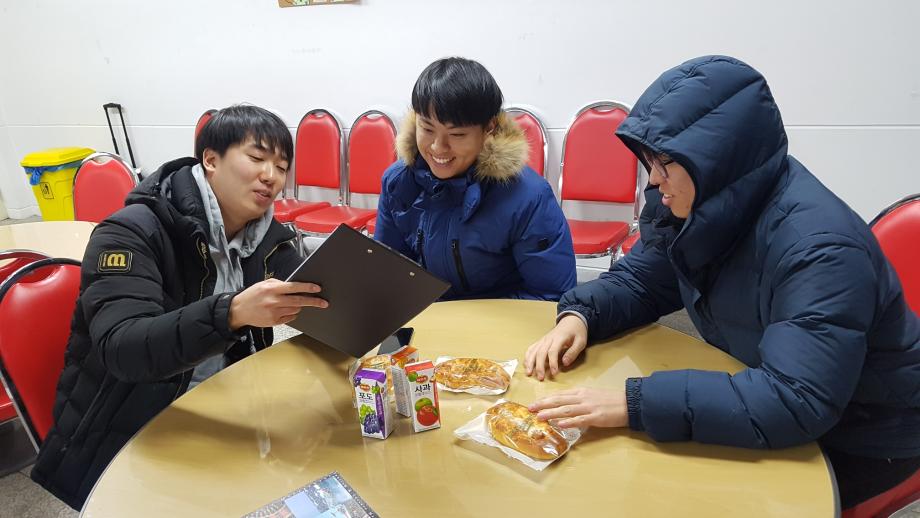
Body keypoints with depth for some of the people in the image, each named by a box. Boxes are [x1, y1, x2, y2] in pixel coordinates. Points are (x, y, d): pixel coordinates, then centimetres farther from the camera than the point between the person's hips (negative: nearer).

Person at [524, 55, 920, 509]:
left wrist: (633, 403, -42)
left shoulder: (818, 247, -33)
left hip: (859, 441, -6)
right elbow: (639, 279, 1)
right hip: (764, 401, 6)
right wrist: (579, 316, -20)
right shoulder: (698, 204, -11)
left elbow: (794, 402, -39)